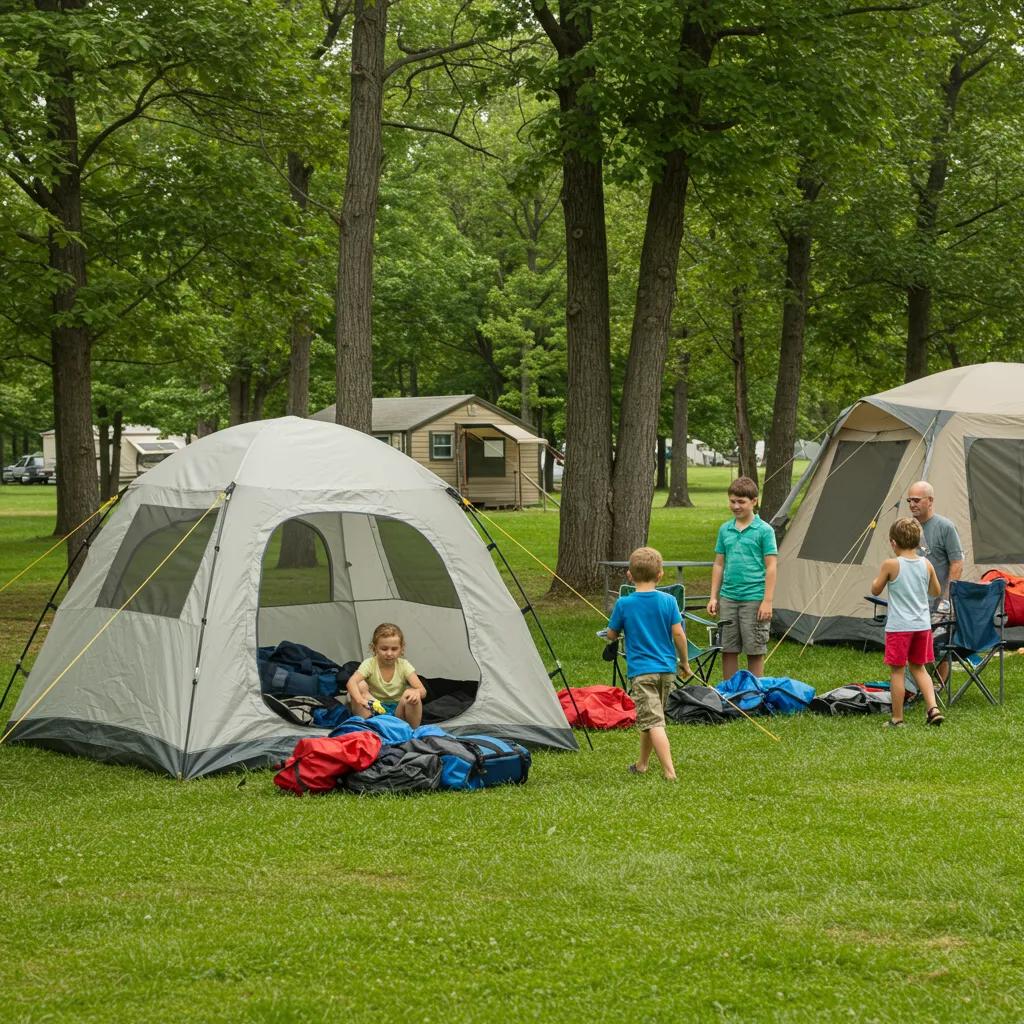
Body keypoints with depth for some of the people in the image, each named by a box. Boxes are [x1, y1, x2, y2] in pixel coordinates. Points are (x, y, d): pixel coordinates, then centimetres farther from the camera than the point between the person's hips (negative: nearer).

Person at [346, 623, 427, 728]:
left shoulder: (404, 665, -4)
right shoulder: (370, 664, -8)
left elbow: (423, 691, -15)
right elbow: (351, 682, -28)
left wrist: (417, 692, -42)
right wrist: (360, 700, -49)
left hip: (397, 710, 1)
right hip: (374, 710, 0)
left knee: (410, 694, -29)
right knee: (361, 685, -24)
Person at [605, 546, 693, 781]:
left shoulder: (624, 604, -7)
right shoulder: (668, 601, -2)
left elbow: (611, 635, 3)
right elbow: (678, 633, -2)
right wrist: (685, 663, 10)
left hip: (641, 670, -4)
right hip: (667, 669, 4)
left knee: (653, 721, -9)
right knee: (649, 717, 20)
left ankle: (669, 771, -21)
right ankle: (642, 763, 33)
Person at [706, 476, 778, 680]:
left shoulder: (764, 530, -6)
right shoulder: (725, 530, 9)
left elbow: (770, 567, -7)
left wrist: (767, 601, -12)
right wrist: (713, 597, 10)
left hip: (753, 599, -5)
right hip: (728, 598, 5)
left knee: (755, 651, 2)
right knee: (728, 650, 9)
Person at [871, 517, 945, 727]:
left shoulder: (890, 565, -13)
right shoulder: (926, 564, 0)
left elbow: (875, 590, -1)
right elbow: (936, 592, 13)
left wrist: (879, 577, 16)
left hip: (899, 626, -5)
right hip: (922, 625, 5)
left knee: (897, 670, 4)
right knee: (918, 667, 19)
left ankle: (897, 718, 8)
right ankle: (933, 708, 8)